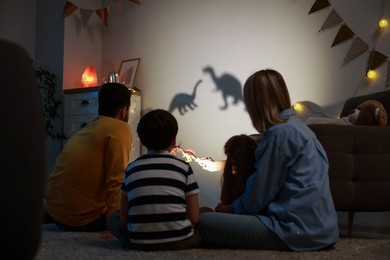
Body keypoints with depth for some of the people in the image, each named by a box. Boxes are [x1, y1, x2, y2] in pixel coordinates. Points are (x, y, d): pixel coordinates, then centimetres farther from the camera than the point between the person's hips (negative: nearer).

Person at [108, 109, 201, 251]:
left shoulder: (131, 169, 5)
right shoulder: (184, 167, 0)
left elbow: (124, 218, 5)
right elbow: (194, 217, -2)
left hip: (139, 242, 0)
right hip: (179, 241, 1)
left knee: (114, 219, 28)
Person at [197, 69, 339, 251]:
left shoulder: (280, 133, -13)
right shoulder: (297, 126, 15)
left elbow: (259, 195, -10)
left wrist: (229, 209, 8)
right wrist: (233, 207, 21)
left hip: (298, 230, -9)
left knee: (205, 222, -10)